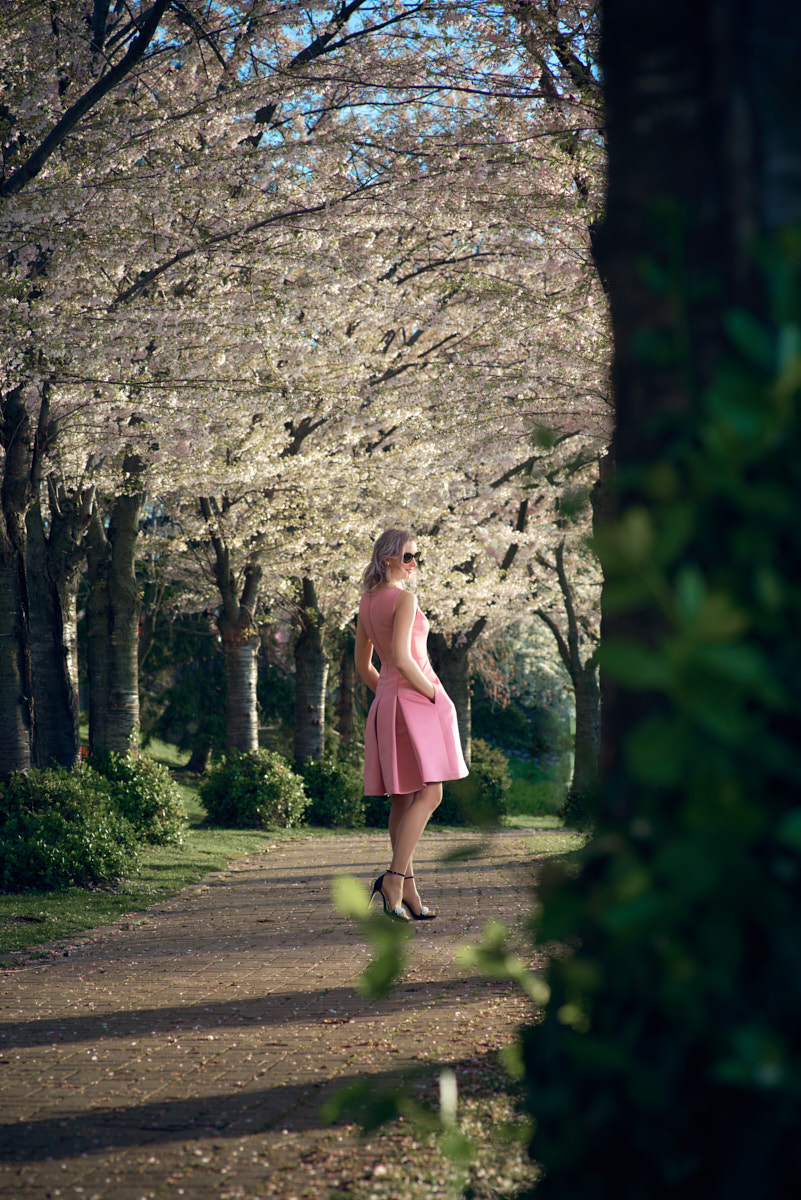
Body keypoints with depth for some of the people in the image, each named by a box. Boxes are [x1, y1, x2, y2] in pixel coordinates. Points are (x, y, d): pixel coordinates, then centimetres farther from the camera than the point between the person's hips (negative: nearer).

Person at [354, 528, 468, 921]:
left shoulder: (367, 601, 13)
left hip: (386, 700, 9)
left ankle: (407, 889, 9)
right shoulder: (405, 598, -12)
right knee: (428, 793, -9)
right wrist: (434, 694, -11)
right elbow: (402, 658, -21)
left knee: (403, 797, 9)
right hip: (413, 698, -9)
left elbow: (362, 664, 19)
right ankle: (395, 877, -18)